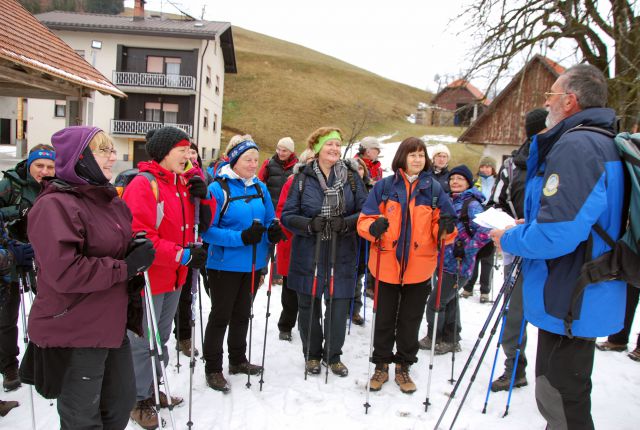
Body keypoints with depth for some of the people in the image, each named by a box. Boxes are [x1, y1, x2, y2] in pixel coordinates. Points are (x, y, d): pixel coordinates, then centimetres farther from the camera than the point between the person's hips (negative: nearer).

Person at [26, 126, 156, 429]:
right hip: (72, 334, -8)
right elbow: (64, 271, -29)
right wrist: (126, 267, -21)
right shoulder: (54, 205, -18)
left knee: (121, 403, 22)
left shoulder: (110, 200, 9)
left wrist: (135, 252, 1)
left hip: (112, 325, 8)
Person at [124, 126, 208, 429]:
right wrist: (183, 255, -26)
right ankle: (138, 400, 23)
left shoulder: (182, 182, 8)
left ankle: (152, 389, 38)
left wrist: (202, 197, -6)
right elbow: (139, 237, -25)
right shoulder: (143, 184, -17)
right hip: (148, 277, -8)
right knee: (143, 341, 5)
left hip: (174, 277, 8)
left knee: (161, 336, 21)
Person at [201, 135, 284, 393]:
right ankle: (213, 368, 22)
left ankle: (238, 360, 37)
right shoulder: (218, 188, -14)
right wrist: (241, 237, -28)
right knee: (221, 315, 6)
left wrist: (272, 232, -13)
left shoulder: (260, 188, 5)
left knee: (242, 313, 20)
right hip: (225, 264, -6)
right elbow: (208, 230, -18)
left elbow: (269, 221, 11)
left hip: (253, 264, 6)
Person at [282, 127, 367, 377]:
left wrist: (346, 223, -17)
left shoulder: (352, 177, 4)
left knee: (338, 306, 6)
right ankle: (312, 354, 32)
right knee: (309, 306, 10)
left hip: (341, 255, 1)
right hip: (308, 253, 0)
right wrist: (309, 224, -19)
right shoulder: (303, 178, 1)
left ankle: (333, 355, 29)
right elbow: (288, 215, 0)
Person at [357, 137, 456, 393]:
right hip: (387, 265, -1)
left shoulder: (434, 188, 3)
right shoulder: (384, 186, -1)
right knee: (384, 319, 12)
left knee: (410, 321, 14)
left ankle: (404, 367, 32)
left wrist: (446, 227, -19)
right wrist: (374, 227, -24)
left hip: (419, 268, 1)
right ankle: (381, 365, 30)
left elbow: (440, 229, 4)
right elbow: (365, 219, -3)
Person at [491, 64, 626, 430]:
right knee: (557, 400, 25)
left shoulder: (575, 145, -21)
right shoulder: (604, 144, 14)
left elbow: (557, 233, -30)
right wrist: (525, 228, 10)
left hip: (571, 304, -11)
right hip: (584, 300, 11)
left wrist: (509, 239, -12)